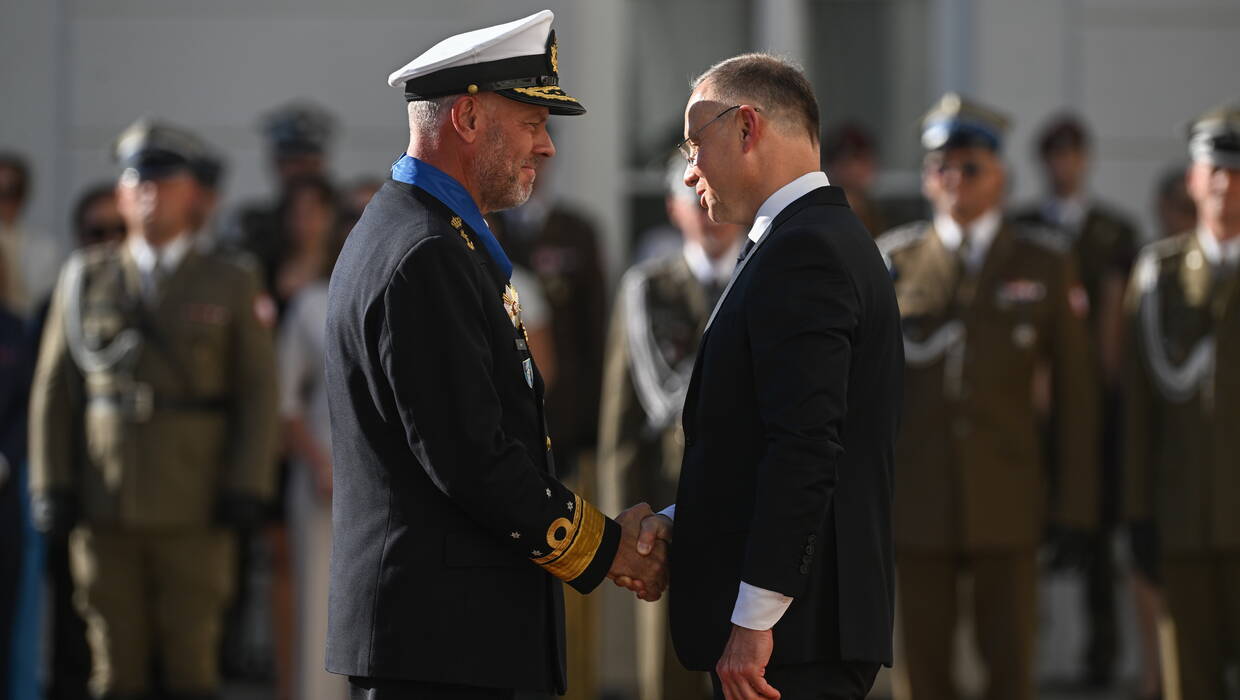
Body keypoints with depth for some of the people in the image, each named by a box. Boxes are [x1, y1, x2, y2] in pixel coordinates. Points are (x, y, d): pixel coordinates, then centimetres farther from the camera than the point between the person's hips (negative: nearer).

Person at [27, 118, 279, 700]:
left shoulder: (230, 285, 6)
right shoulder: (85, 278, 9)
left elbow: (257, 392, 4)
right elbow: (55, 389, 8)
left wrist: (245, 488, -5)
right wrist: (52, 486, 0)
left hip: (194, 509, -1)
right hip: (104, 507, 1)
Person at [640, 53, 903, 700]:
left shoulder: (802, 251, -14)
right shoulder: (827, 238, 18)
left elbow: (805, 447, -22)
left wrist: (753, 622, -22)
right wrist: (676, 522, 7)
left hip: (797, 625, -10)